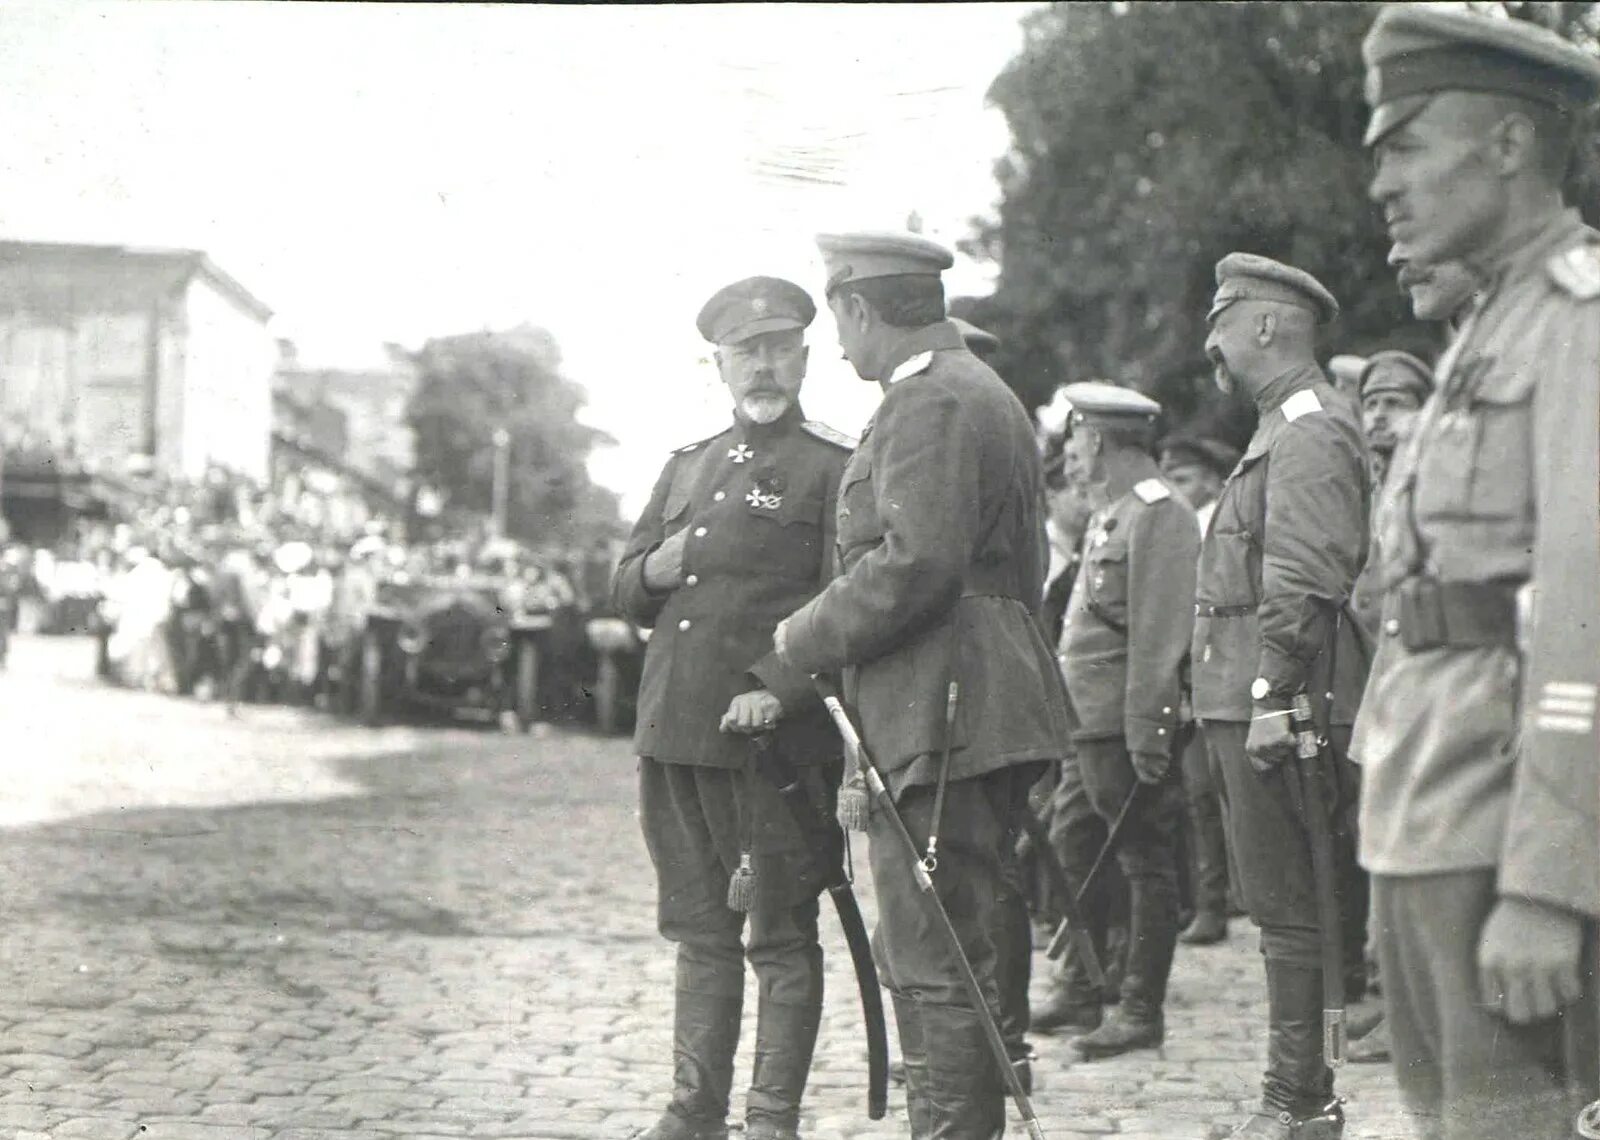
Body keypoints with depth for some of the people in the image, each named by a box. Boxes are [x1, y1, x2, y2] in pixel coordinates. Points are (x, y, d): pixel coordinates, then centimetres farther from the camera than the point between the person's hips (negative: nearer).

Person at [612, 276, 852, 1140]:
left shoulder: (835, 471, -1)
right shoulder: (686, 467, 18)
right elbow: (625, 591, 22)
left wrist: (778, 688, -21)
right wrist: (655, 570, -1)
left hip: (776, 740, -6)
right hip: (674, 735, 6)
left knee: (781, 935, 0)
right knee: (701, 931, 13)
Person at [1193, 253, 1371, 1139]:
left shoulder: (1310, 428, -12)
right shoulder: (1285, 428, 21)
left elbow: (1303, 580, -21)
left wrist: (1273, 697, -24)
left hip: (1276, 705, -11)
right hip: (1247, 704, 11)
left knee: (1291, 910, -7)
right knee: (1285, 905, 13)